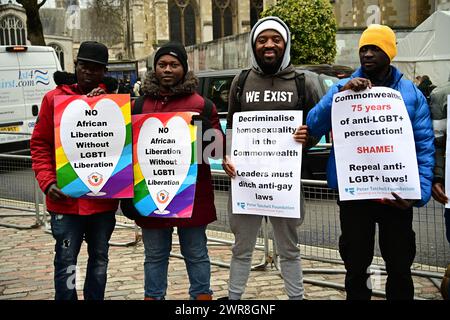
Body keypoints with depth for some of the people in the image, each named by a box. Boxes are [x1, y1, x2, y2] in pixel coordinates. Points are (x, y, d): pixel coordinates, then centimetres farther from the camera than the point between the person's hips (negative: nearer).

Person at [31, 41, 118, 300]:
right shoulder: (54, 98, 1)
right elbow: (40, 144, 0)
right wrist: (47, 181, -11)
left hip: (104, 198, 3)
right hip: (66, 198, -2)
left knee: (100, 258, 15)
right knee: (66, 261, 2)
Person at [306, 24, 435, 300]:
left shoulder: (411, 93, 2)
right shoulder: (343, 88, 3)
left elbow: (425, 147, -2)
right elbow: (313, 126, -8)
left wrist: (421, 191, -15)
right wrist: (341, 92, -21)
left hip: (397, 194, 0)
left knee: (400, 267, 13)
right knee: (356, 266, 15)